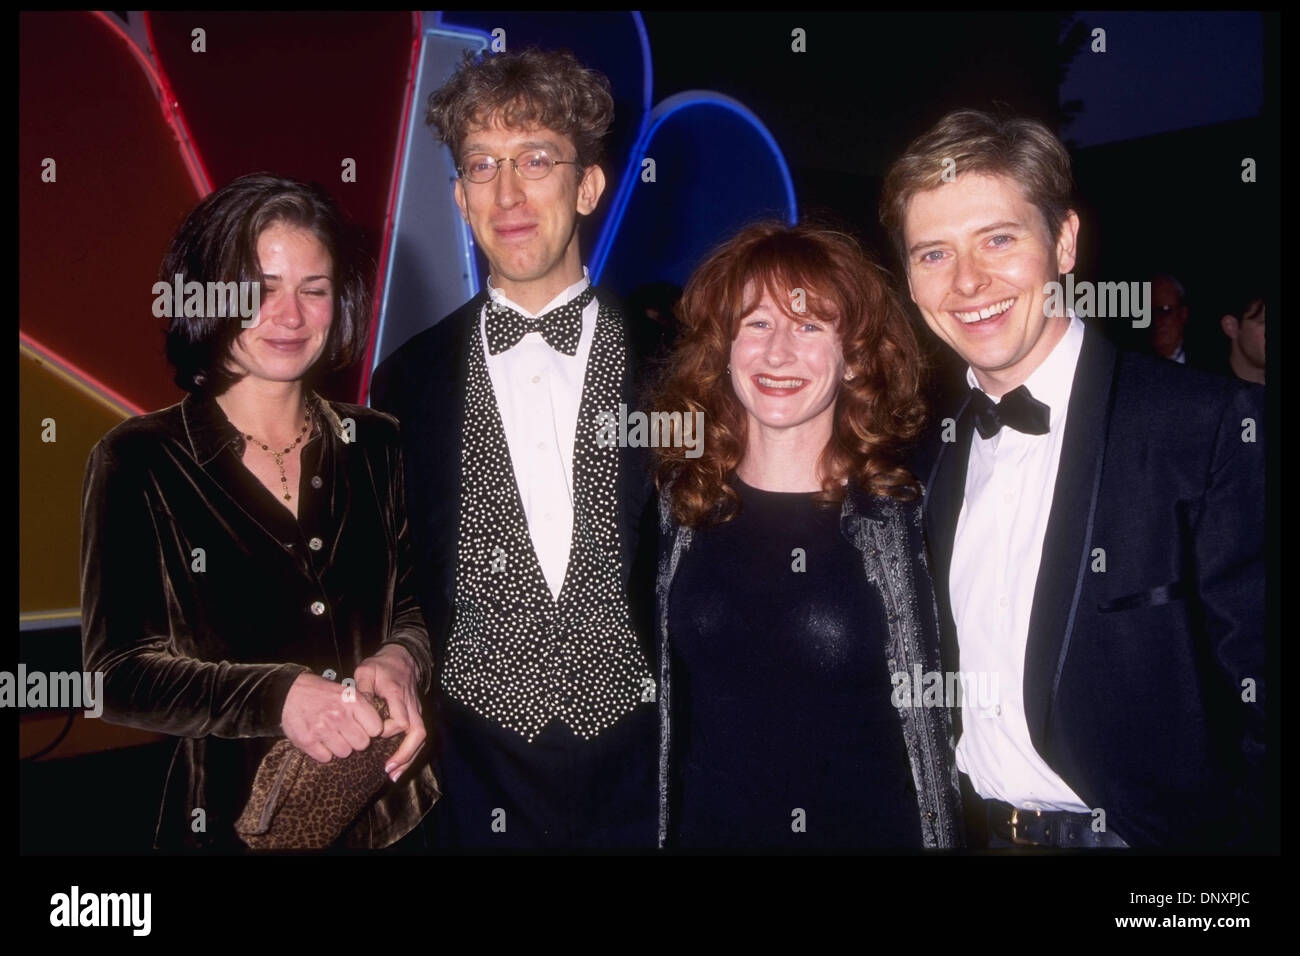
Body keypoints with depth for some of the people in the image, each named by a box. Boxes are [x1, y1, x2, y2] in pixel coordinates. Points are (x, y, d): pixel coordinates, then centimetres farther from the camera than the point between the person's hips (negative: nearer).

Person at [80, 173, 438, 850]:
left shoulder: (374, 446, 1)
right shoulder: (139, 461, -8)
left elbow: (417, 607, 6)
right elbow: (118, 673, -10)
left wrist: (401, 659, -17)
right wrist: (278, 696, -24)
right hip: (231, 819, -3)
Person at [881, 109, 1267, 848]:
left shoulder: (1219, 428, -18)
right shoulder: (935, 449, 1)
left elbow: (1259, 706, -18)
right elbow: (938, 683, 7)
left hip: (1145, 830, -5)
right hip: (974, 829, 5)